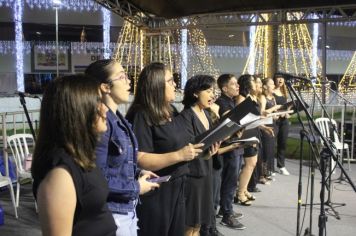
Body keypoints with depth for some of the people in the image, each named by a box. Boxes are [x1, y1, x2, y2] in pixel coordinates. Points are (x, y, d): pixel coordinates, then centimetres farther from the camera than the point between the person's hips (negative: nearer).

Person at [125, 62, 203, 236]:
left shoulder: (172, 114, 11)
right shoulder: (142, 117, -16)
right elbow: (141, 160, -24)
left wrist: (198, 150, 3)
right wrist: (179, 155, -26)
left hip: (178, 189, 8)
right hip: (155, 194, -8)